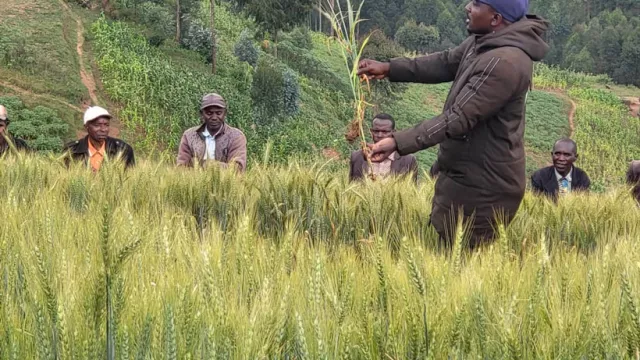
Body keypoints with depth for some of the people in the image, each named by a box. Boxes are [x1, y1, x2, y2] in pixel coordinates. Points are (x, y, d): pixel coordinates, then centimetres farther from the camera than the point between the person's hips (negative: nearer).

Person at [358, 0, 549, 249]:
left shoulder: (504, 62, -27)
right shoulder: (484, 40, 4)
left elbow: (459, 118, -28)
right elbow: (447, 63, 18)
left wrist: (398, 143, -30)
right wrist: (390, 68, 9)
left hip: (484, 187, -10)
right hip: (467, 175, 10)